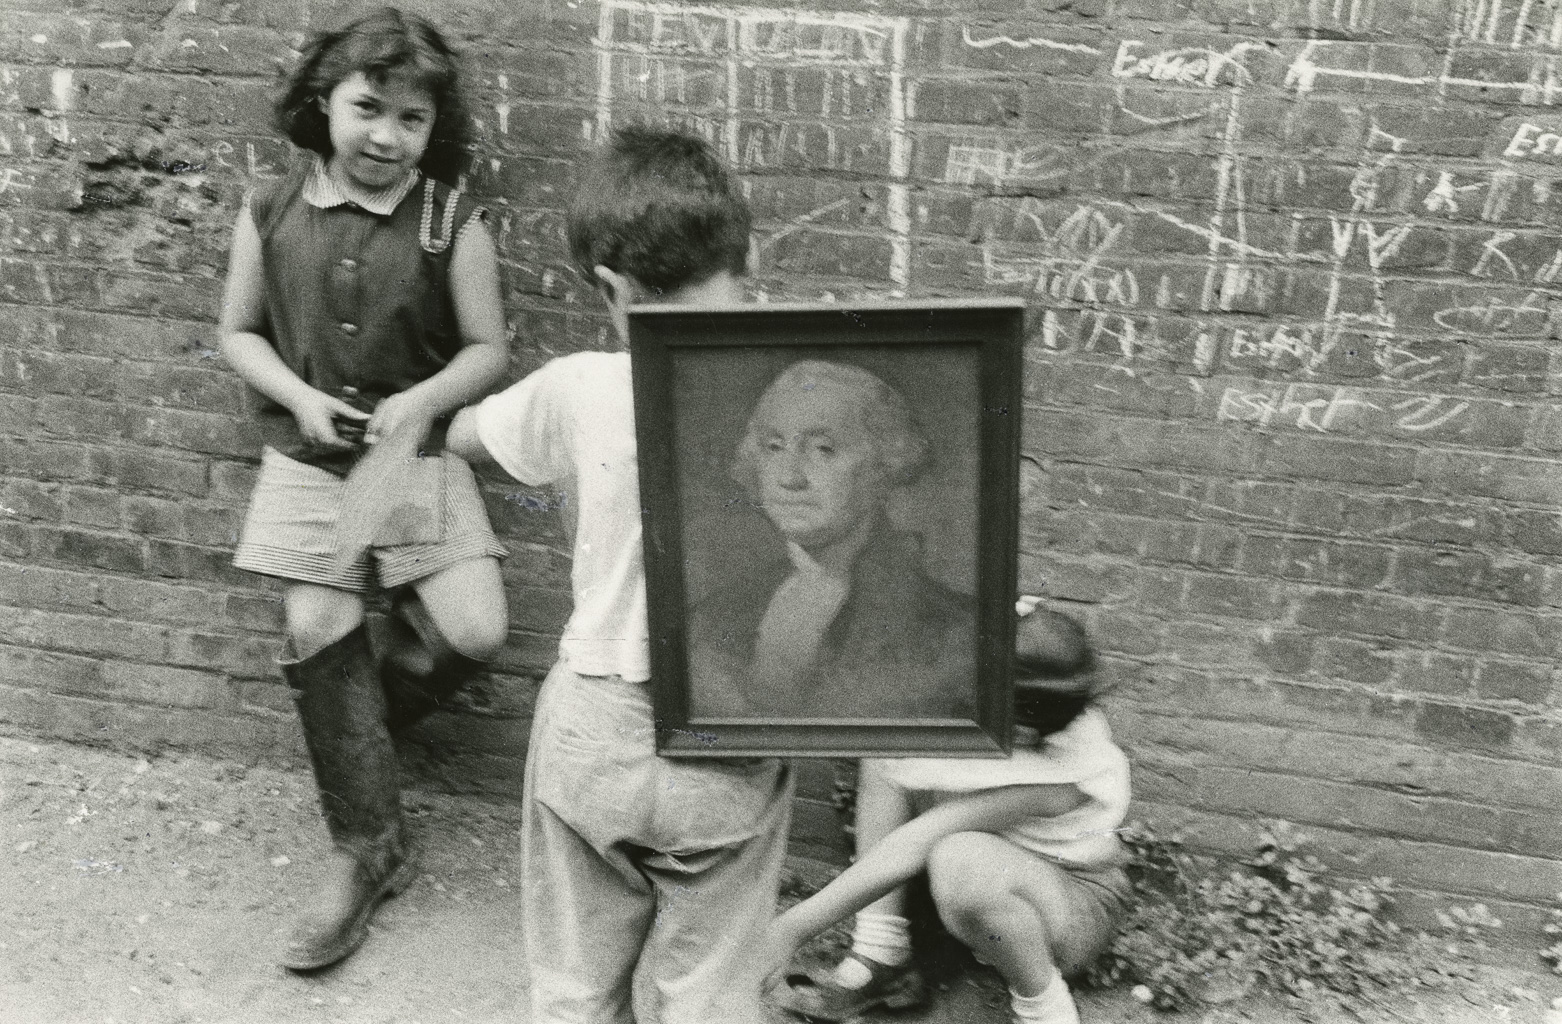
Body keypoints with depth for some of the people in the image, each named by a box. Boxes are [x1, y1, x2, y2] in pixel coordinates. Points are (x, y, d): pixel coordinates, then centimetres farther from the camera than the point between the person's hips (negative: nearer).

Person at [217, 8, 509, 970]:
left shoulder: (453, 222, -7)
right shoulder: (271, 213, -1)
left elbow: (488, 349, -2)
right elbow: (239, 333, 9)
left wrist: (421, 401, -19)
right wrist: (299, 396, -9)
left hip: (419, 456, -1)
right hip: (307, 459, 1)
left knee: (474, 630, -11)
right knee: (318, 628, -2)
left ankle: (356, 720, 22)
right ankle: (368, 847, 13)